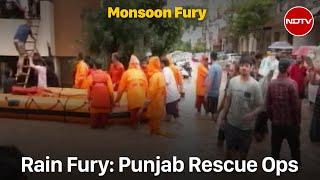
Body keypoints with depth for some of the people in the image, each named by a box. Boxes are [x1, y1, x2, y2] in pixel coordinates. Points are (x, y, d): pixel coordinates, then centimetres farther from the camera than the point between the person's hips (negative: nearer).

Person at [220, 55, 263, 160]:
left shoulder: (254, 85, -15)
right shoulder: (232, 81, -6)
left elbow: (259, 106, -13)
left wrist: (252, 114, -31)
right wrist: (224, 114, 10)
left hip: (246, 125, -2)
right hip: (231, 122, 2)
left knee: (243, 150, 17)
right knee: (230, 148, 17)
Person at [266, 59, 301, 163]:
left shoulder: (271, 84, -5)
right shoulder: (292, 83, -16)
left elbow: (268, 105, -1)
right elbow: (296, 105, -15)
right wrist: (298, 121, -1)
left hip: (276, 123, 3)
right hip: (291, 123, -3)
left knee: (275, 150, 15)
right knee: (295, 149, 18)